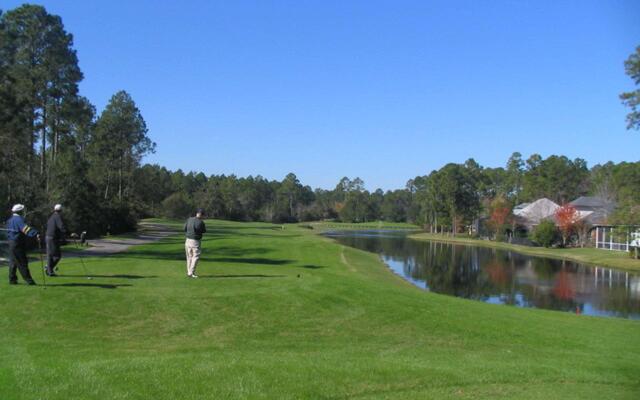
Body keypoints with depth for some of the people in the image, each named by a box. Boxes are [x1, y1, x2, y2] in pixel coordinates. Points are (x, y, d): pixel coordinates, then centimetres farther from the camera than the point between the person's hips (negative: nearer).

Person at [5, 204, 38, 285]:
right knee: (22, 262, -8)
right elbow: (25, 228, -33)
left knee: (13, 262, 15)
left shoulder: (10, 220, 14)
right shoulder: (19, 219, -16)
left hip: (11, 243, 9)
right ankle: (28, 280, -7)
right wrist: (35, 234, -43)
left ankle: (12, 279, 19)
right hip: (18, 244, -9)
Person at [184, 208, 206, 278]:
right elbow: (204, 231, 1)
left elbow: (185, 228, 5)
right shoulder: (201, 222, -14)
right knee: (196, 257, 1)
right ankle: (191, 273, -7)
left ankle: (189, 272, 19)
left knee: (189, 257, 15)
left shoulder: (189, 219, 0)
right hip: (195, 241, -5)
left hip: (188, 240, 5)